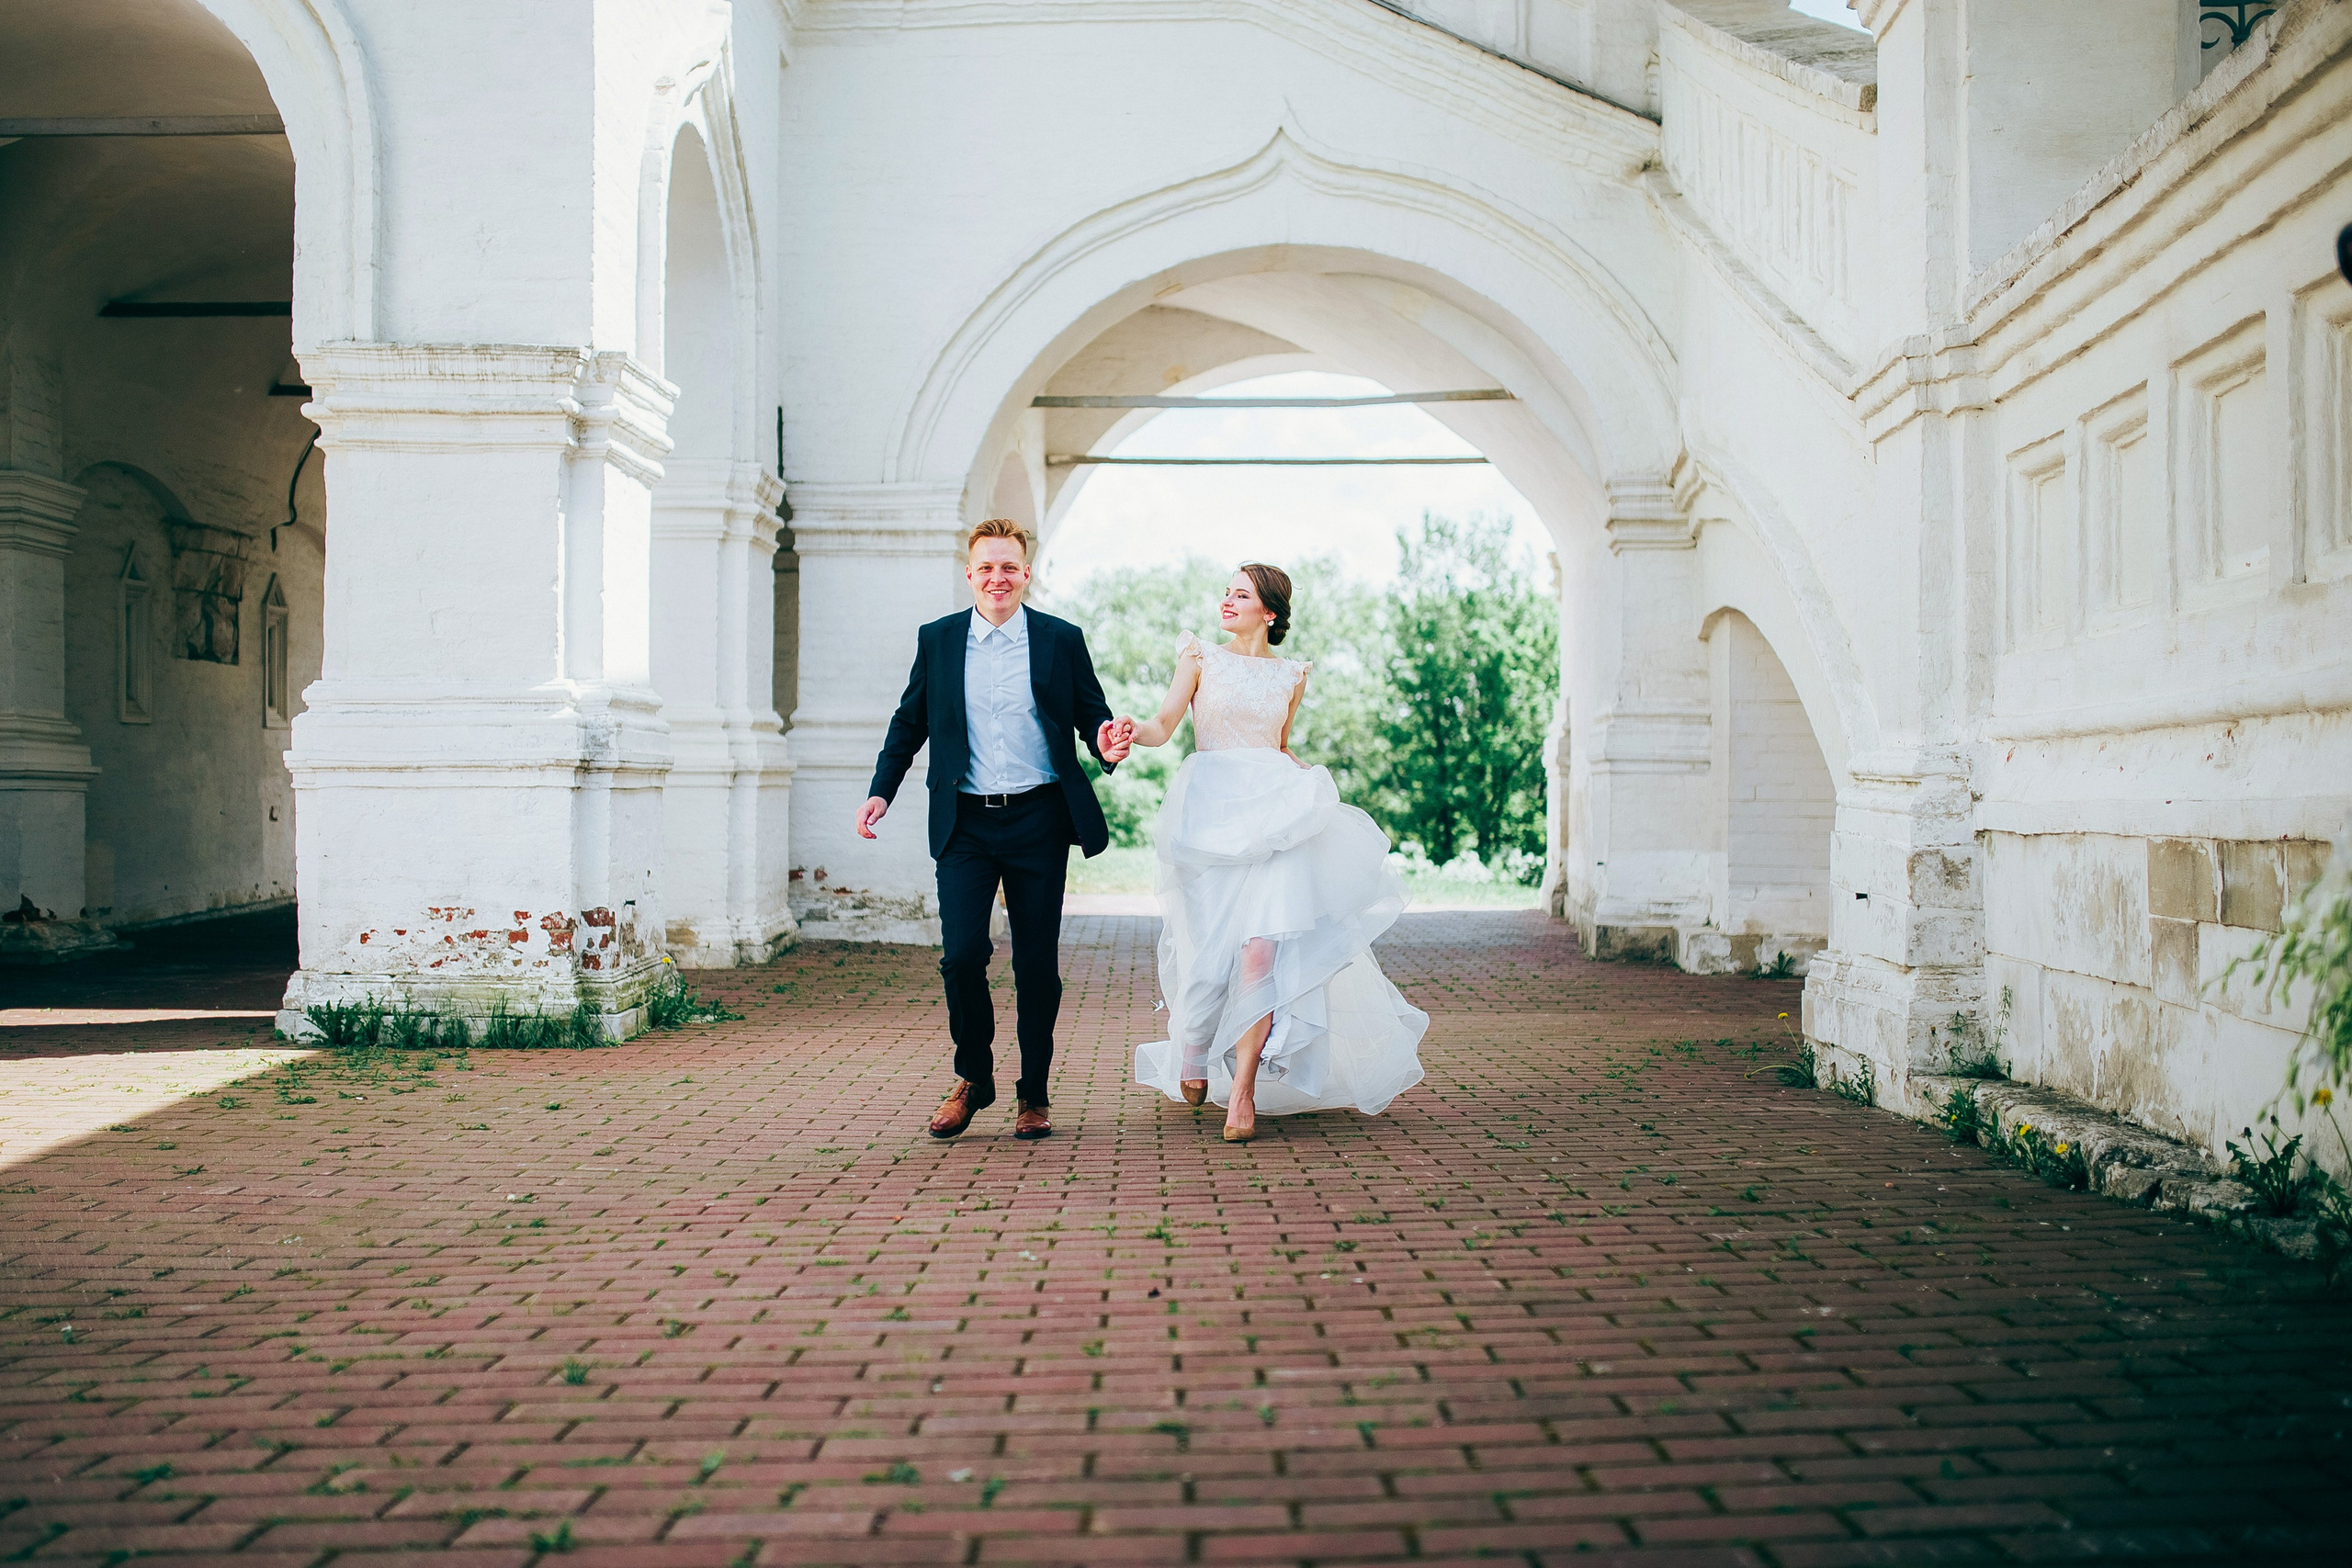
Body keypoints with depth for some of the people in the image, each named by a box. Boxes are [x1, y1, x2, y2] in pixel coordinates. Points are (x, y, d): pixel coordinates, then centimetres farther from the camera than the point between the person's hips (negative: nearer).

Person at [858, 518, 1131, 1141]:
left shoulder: (1062, 640, 5)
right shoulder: (937, 640, 8)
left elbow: (1093, 712, 9)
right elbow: (909, 722, 15)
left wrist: (1107, 742, -14)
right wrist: (881, 791, 6)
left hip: (1039, 821, 0)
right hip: (966, 823, 0)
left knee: (1037, 962, 4)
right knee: (962, 954, -10)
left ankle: (1034, 1094, 20)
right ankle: (974, 1078, 14)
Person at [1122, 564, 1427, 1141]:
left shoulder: (1292, 675, 16)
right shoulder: (1200, 658, 10)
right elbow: (1164, 725, -3)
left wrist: (1309, 778, 9)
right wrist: (1132, 732, -24)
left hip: (1272, 815, 1)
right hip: (1210, 813, -1)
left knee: (1262, 945, -16)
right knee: (1206, 946, -1)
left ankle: (1242, 1092, -16)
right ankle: (1194, 1056, 27)